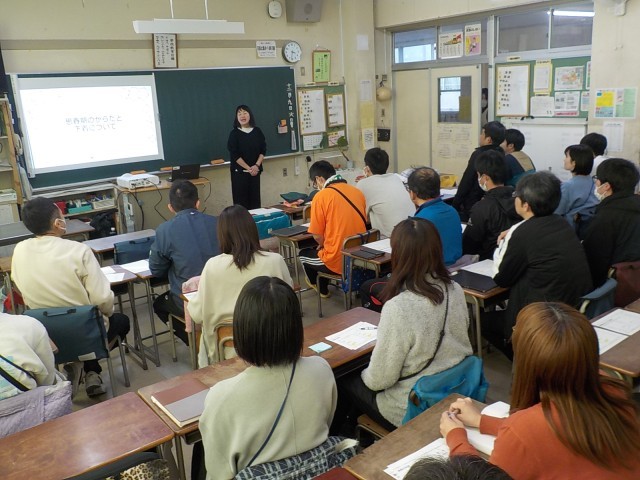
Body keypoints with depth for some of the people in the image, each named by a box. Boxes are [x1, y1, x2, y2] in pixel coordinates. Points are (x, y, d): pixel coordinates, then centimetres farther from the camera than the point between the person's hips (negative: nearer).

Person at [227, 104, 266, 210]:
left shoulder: (257, 131, 5)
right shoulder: (234, 133, -4)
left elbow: (263, 150, 4)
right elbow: (234, 154, -9)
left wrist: (257, 165, -10)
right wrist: (248, 168, -13)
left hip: (255, 171, 3)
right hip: (239, 172, -3)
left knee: (255, 199, 6)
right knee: (241, 201, -3)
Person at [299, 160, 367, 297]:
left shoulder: (321, 196, -13)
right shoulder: (358, 192, 4)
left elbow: (317, 235, -10)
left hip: (338, 262, -6)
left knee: (304, 254, 26)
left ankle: (321, 289, 46)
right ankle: (323, 287, 43)